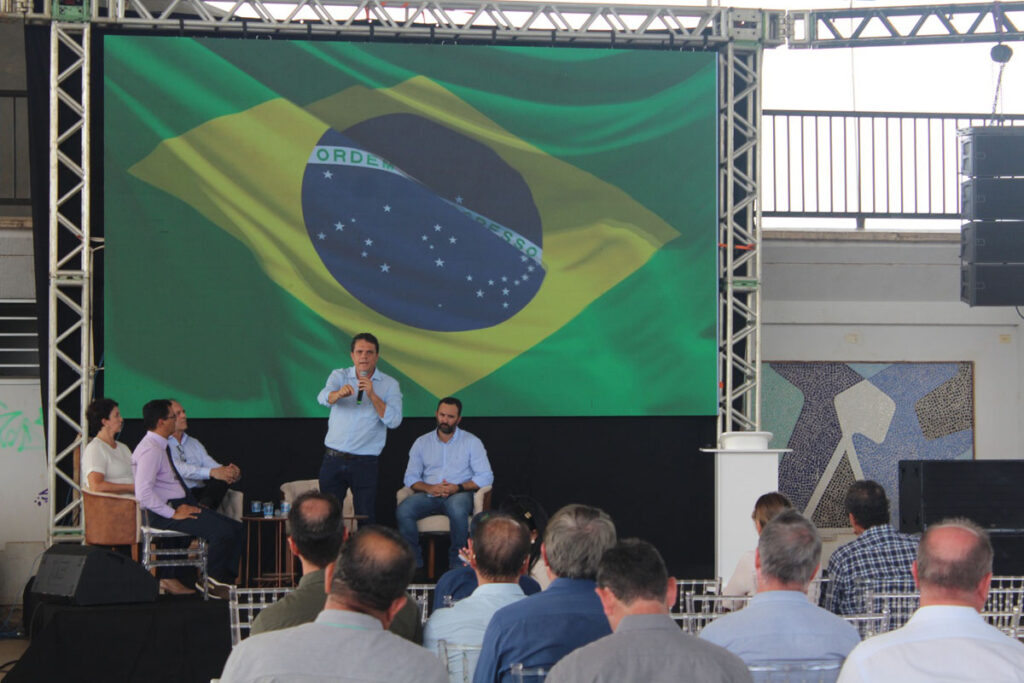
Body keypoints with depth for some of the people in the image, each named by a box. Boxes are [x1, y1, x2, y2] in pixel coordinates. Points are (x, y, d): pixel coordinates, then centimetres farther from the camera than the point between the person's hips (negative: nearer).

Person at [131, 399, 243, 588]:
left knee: (236, 528, 3)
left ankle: (227, 578, 4)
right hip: (165, 511, -11)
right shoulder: (151, 450, -16)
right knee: (223, 531, -24)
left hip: (180, 505, 11)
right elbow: (143, 493, -26)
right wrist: (173, 514, -21)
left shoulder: (161, 446, 16)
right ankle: (214, 581, -7)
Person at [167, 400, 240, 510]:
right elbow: (178, 468, -14)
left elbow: (209, 463, 12)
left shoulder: (194, 442, 27)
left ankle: (204, 505, -41)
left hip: (198, 492, 6)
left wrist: (228, 471, -13)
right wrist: (211, 472, -27)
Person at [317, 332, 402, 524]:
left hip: (365, 463, -1)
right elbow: (323, 398, -16)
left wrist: (372, 395, -22)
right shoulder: (339, 376, 6)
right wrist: (339, 393, -38)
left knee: (367, 521, -3)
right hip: (333, 460, 1)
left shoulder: (390, 385, 2)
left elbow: (394, 420, -11)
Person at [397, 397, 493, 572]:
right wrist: (428, 488, -12)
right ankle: (413, 562, -18)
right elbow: (410, 477, 9)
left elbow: (486, 477, -1)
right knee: (403, 510, -28)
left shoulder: (471, 442, 8)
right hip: (428, 496, 2)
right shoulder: (422, 442, 15)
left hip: (459, 494, -2)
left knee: (457, 510, -39)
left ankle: (457, 563, -23)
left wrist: (458, 487, -15)